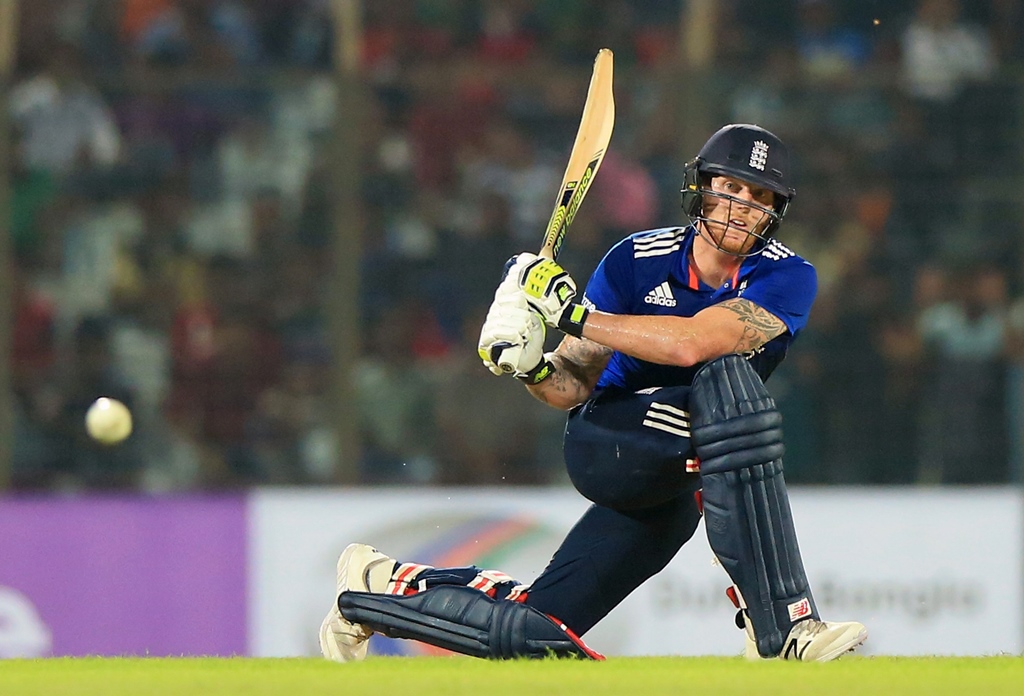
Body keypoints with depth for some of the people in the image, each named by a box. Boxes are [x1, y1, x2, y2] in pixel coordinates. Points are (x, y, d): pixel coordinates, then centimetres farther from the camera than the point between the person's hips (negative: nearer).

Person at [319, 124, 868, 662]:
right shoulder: (637, 261, -5)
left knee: (534, 634, -6)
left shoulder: (787, 278, -10)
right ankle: (781, 627, -37)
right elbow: (571, 386, -1)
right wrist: (527, 363, -22)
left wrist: (573, 313, -25)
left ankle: (380, 585, 24)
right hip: (600, 446, -1)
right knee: (728, 381, -31)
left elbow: (691, 344, -28)